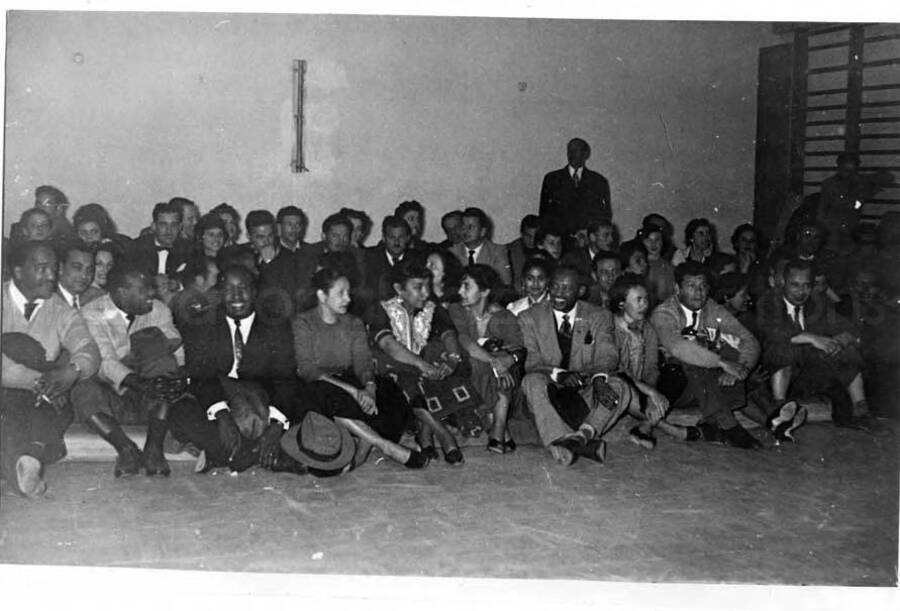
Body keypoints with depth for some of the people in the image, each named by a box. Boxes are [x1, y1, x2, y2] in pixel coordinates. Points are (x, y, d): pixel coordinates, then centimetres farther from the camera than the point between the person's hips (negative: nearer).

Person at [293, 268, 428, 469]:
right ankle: (387, 446, -35)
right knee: (327, 394, -38)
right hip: (320, 388, -4)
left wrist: (369, 387, -24)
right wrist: (352, 390, -25)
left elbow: (363, 362, 2)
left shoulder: (354, 324, 15)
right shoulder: (303, 323, 0)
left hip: (349, 383, 4)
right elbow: (307, 369, -12)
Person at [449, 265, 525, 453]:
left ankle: (497, 431, -28)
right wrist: (492, 360, -32)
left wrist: (511, 357, -34)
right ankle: (503, 433, -25)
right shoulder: (456, 311, -1)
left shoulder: (504, 317, 1)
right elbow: (464, 342, -18)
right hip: (467, 377, 0)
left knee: (505, 363, -28)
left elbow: (519, 349, -9)